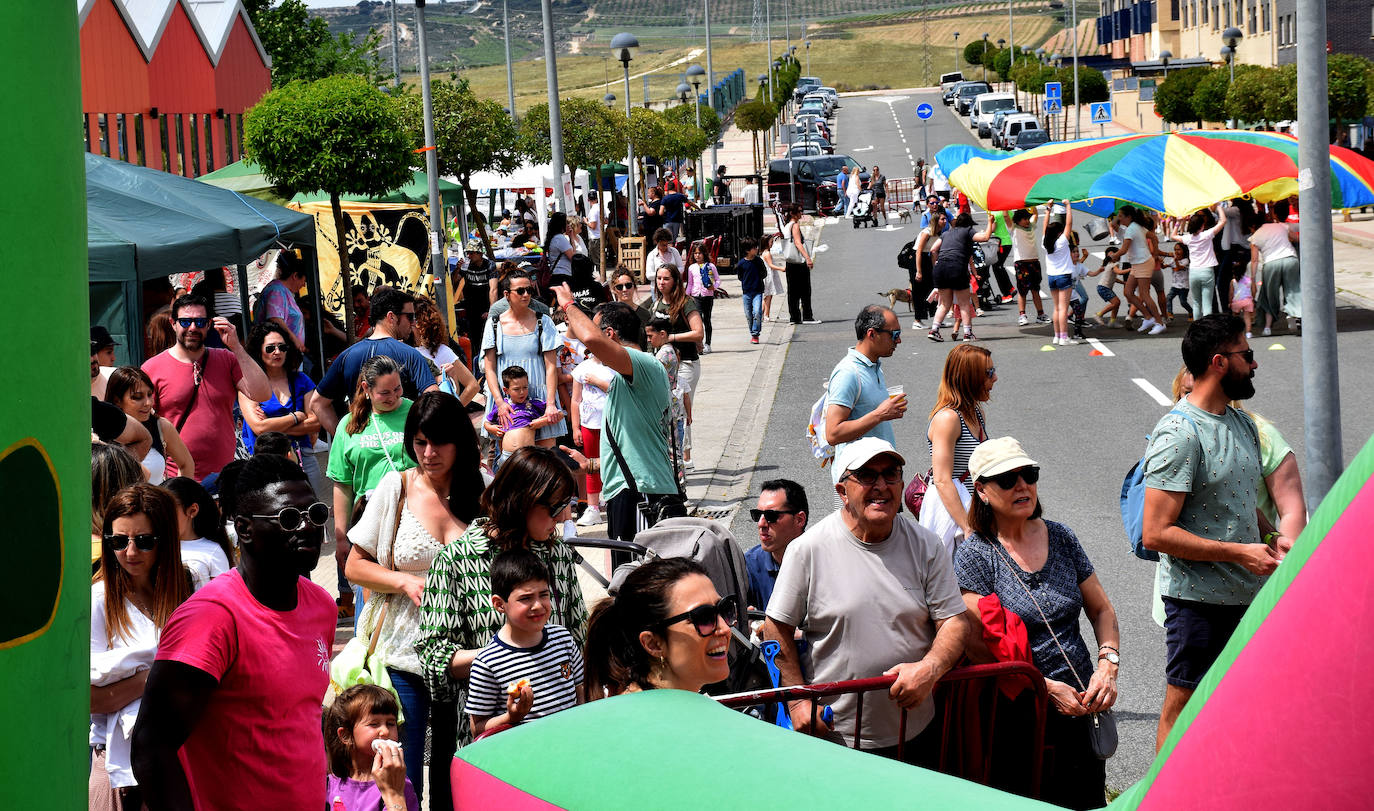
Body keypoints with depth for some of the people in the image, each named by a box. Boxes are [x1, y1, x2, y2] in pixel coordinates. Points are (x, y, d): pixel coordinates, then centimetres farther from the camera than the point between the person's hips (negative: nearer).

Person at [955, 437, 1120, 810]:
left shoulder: (1060, 537, 6)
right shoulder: (974, 555, -8)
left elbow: (1102, 610, 13)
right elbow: (977, 647, -13)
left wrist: (1107, 665, -5)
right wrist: (1046, 688, -19)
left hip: (1080, 709, 5)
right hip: (1015, 720, -5)